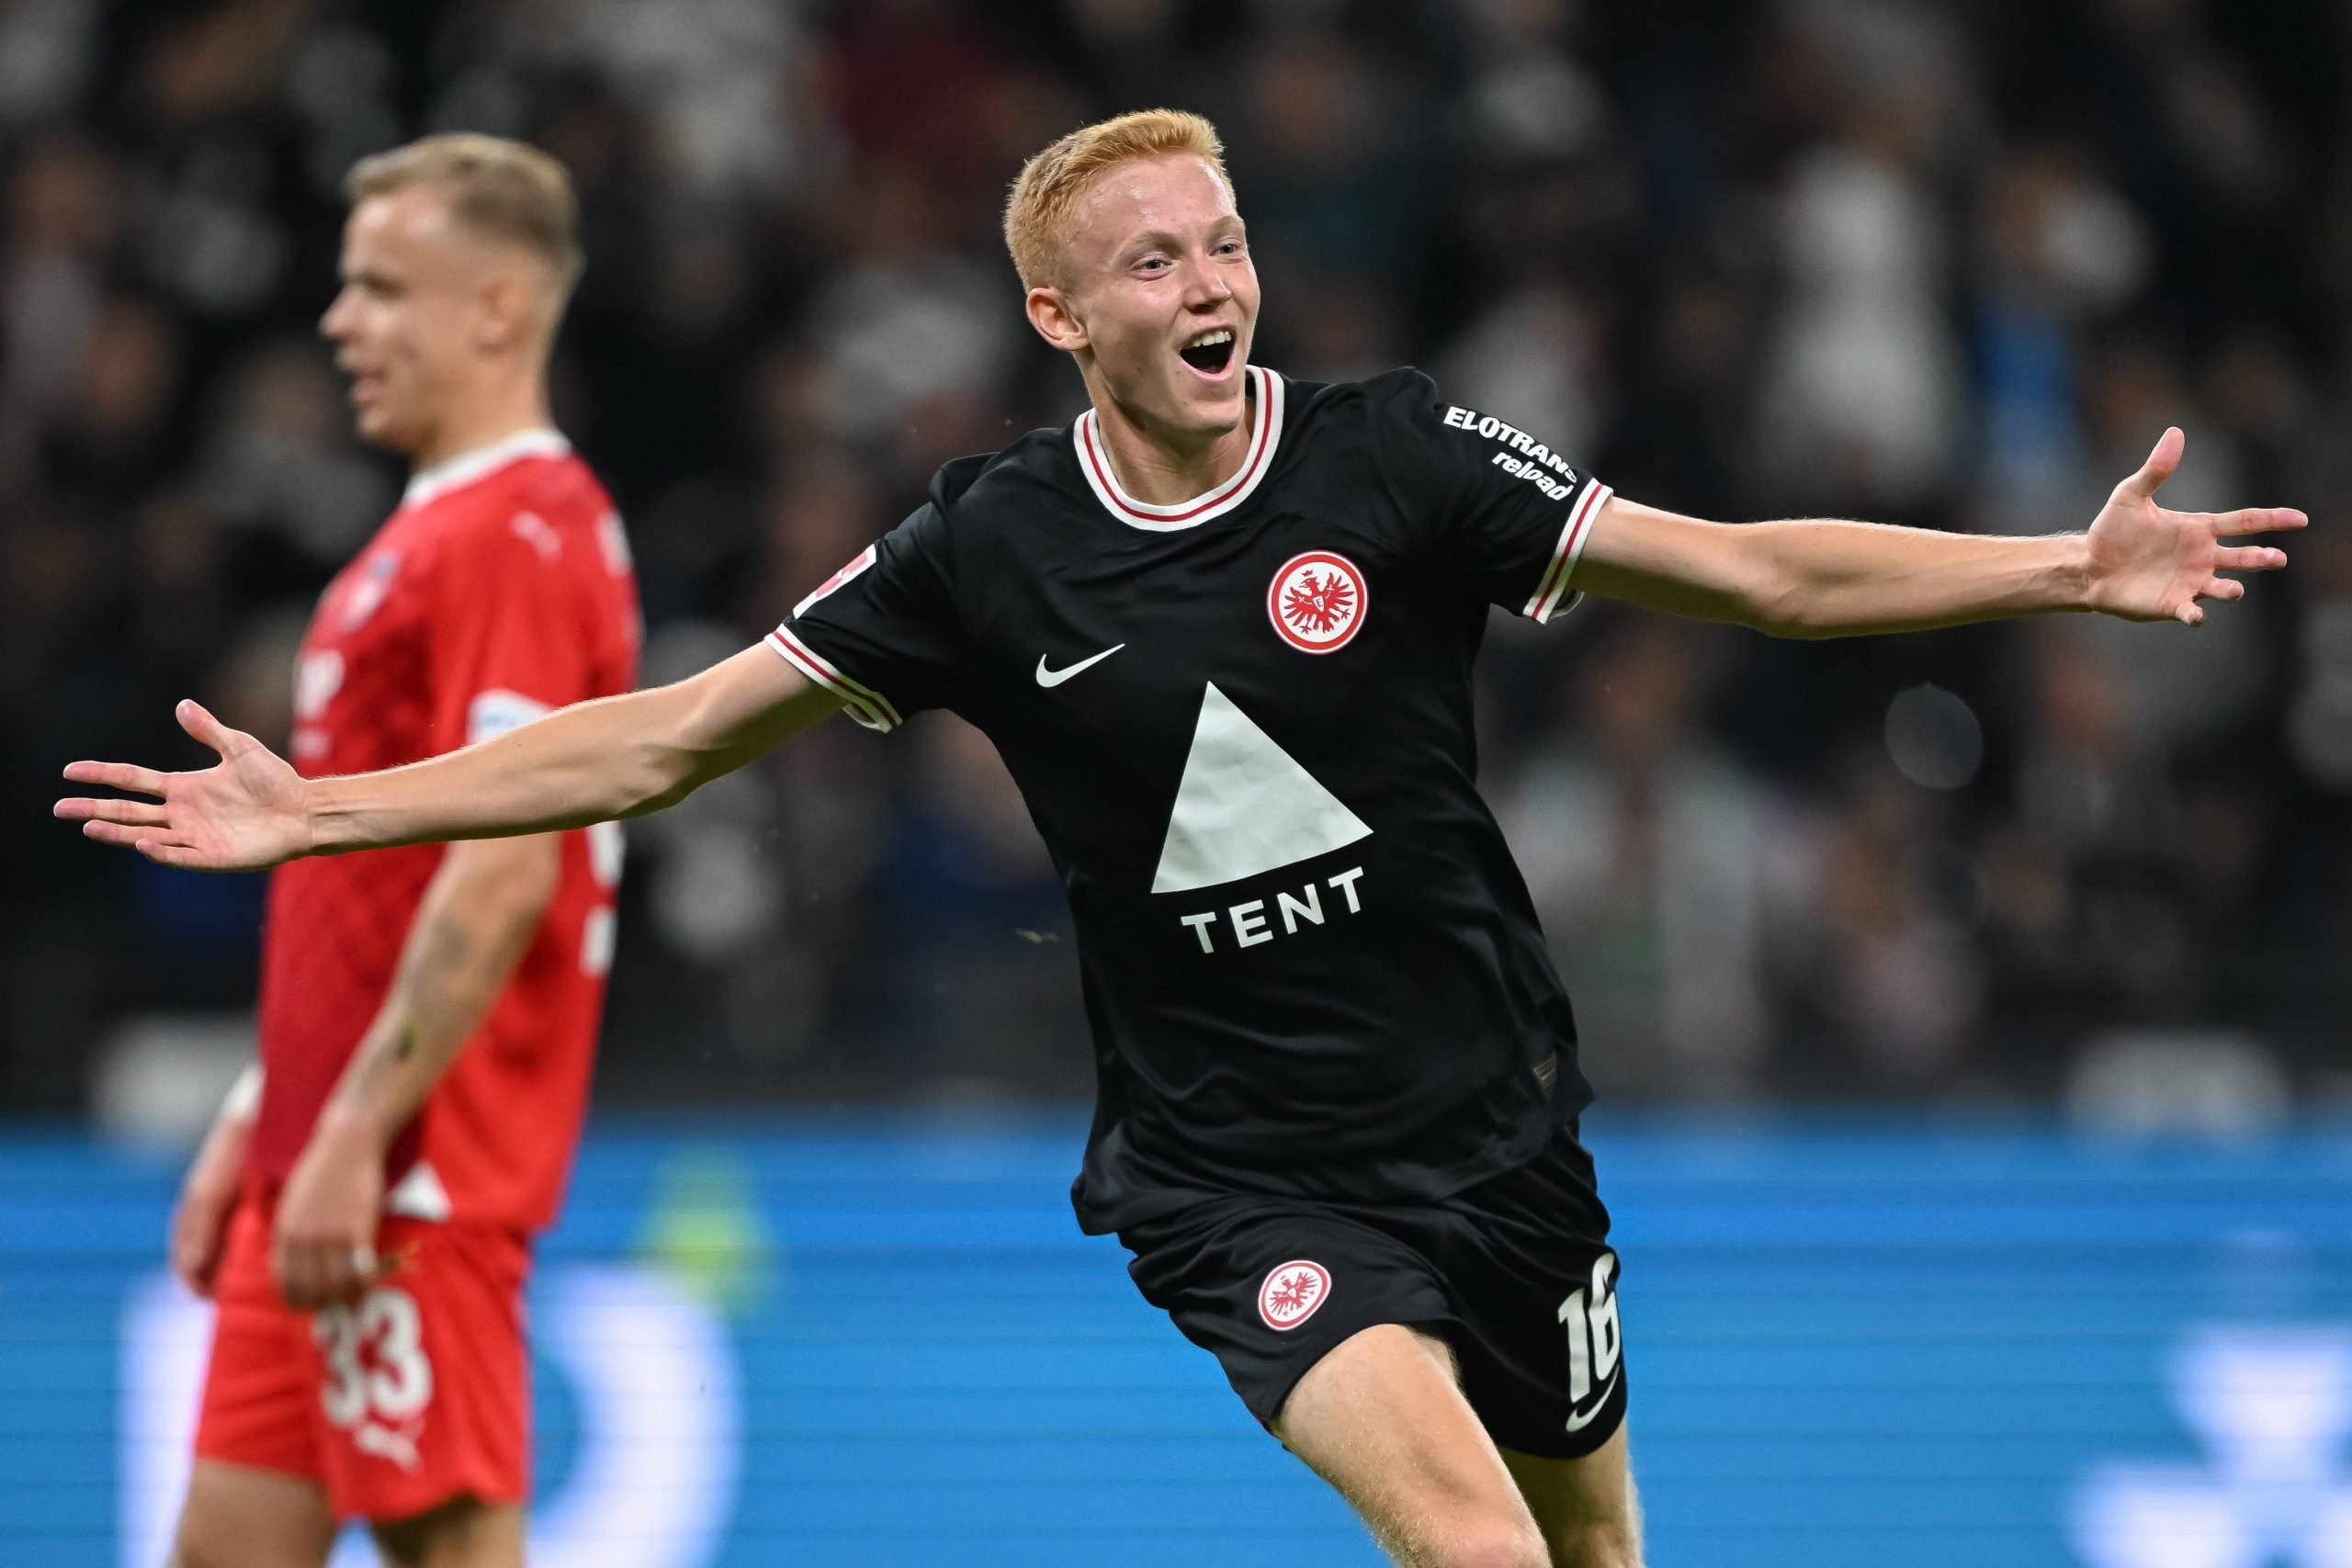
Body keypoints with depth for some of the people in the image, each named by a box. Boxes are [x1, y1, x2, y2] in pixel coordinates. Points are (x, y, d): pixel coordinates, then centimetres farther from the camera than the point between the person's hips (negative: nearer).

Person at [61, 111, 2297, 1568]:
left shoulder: (1395, 464, -6)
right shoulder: (991, 552, -6)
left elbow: (1755, 571, -5)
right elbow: (675, 733, 1)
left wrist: (2067, 569, -15)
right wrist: (326, 811, -3)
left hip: (1490, 1124, 3)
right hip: (1233, 1171, -3)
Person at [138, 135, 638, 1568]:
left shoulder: (514, 539, -13)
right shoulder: (427, 538, 19)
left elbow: (501, 871, -22)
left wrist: (355, 1141, -23)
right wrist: (259, 1125, 23)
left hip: (419, 1179, -10)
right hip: (324, 1167, 10)